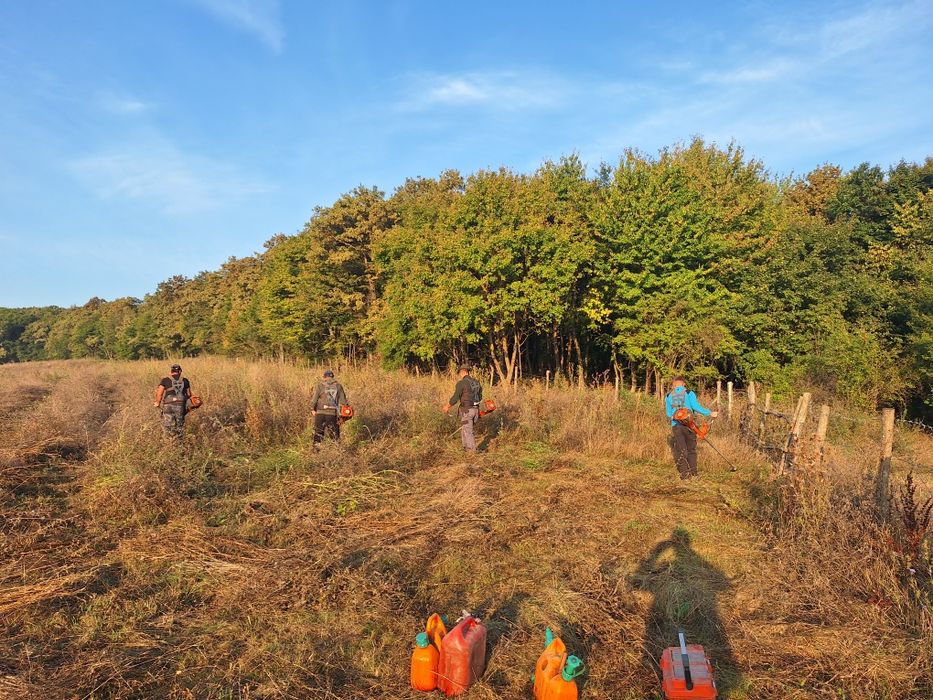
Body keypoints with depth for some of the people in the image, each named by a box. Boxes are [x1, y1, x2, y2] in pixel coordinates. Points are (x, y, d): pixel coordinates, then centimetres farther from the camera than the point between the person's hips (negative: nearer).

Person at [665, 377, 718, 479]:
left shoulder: (669, 396, 8)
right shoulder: (689, 393, 2)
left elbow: (668, 413, 6)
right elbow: (696, 406, -11)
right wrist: (710, 413, -5)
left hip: (675, 426, 0)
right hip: (689, 425, 0)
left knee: (679, 450, 3)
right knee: (691, 449, 12)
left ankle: (685, 472, -7)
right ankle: (693, 473, 14)